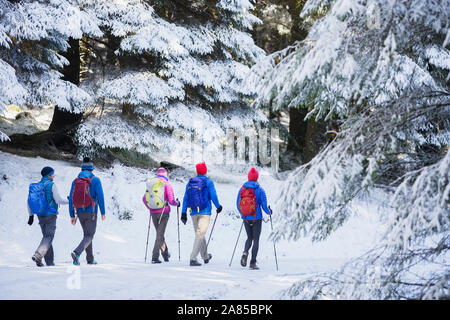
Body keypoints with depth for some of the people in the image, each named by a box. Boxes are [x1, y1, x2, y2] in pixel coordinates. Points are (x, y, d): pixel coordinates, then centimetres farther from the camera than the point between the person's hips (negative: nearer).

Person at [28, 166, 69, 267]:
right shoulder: (52, 185, -10)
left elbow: (29, 201, 9)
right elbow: (58, 200, -12)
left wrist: (31, 215, 14)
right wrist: (69, 201, 6)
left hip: (40, 215, 6)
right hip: (50, 215, -6)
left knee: (46, 236, 13)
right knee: (49, 237, -5)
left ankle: (49, 261, 12)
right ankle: (38, 255, -24)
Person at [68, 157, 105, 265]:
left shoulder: (75, 181, 5)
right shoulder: (95, 180, -6)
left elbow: (71, 199, 4)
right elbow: (100, 197, -11)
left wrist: (72, 215, 8)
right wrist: (103, 212, -4)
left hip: (80, 213, 5)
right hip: (91, 213, -5)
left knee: (87, 234, 20)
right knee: (89, 236, -3)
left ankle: (90, 259, 24)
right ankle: (77, 252, -28)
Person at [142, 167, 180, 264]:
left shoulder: (150, 184, 7)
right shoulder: (167, 184, -8)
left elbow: (144, 199, 12)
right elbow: (171, 201, -11)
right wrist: (177, 203, 10)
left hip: (153, 213, 5)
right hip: (163, 212, -5)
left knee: (160, 233, 19)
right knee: (160, 234, -1)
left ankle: (165, 255, 32)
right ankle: (155, 257, -9)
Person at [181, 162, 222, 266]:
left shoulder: (190, 182, 8)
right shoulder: (208, 182, -4)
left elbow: (185, 198, 7)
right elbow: (213, 196, -6)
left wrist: (183, 213, 9)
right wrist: (218, 207, 11)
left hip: (194, 213, 5)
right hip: (205, 212, -5)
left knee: (199, 234, 18)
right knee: (200, 234, -9)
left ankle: (205, 257, 33)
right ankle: (193, 258, -22)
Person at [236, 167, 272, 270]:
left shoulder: (242, 189, -1)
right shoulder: (260, 190, -10)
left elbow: (238, 205, 5)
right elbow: (264, 205, -9)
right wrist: (269, 212, 12)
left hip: (246, 218, 3)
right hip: (257, 219, -3)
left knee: (249, 238, 20)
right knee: (256, 240, 7)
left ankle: (245, 252, -9)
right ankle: (253, 263, 4)